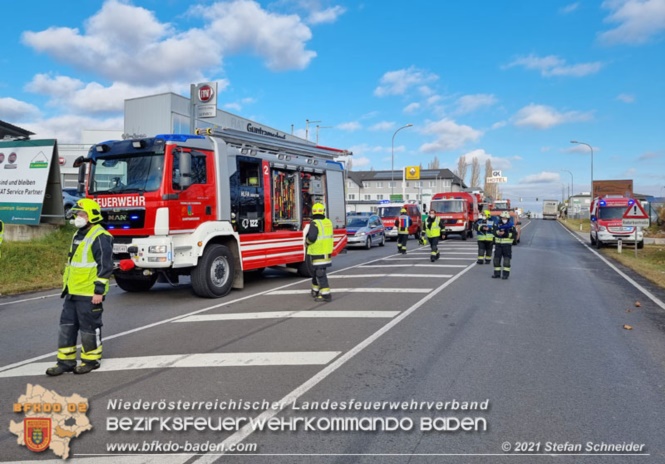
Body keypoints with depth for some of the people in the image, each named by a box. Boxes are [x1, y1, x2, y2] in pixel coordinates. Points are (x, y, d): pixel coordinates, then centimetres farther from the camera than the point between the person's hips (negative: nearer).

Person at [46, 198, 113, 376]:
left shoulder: (100, 237, -15)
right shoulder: (78, 235, 15)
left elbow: (105, 266, -19)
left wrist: (99, 291, -20)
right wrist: (67, 286, 23)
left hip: (89, 294, -10)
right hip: (72, 293, 10)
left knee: (89, 327, 2)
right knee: (67, 326, 12)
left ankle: (91, 360, 17)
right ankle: (66, 361, 22)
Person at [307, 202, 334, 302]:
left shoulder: (314, 223, -16)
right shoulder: (328, 222, 7)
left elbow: (312, 237, -26)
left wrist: (307, 242, -6)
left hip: (318, 253, -8)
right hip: (327, 252, 8)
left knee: (320, 273, -5)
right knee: (316, 271, 20)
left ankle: (326, 295, -7)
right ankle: (315, 291, 32)